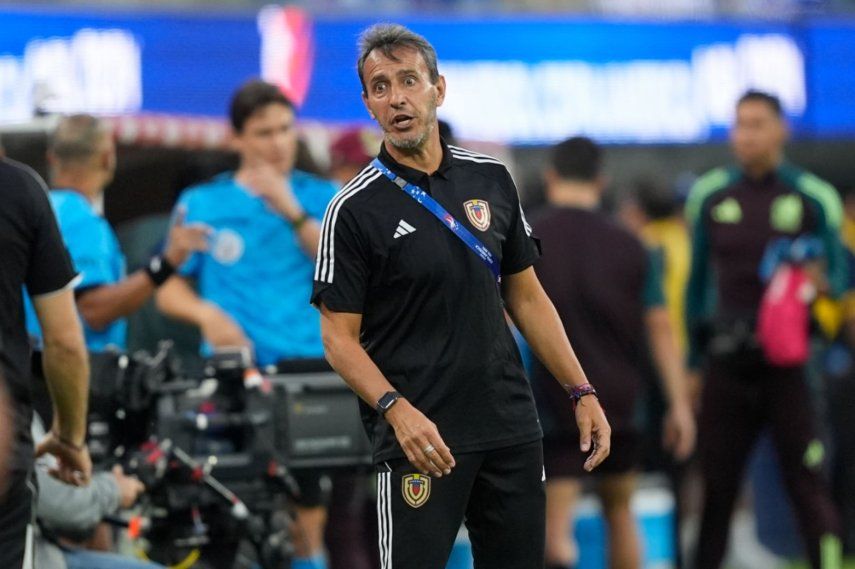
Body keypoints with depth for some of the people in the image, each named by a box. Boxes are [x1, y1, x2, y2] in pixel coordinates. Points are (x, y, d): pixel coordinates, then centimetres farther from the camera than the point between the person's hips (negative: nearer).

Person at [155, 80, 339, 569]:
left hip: (308, 361, 0)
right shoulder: (202, 205, 12)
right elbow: (169, 289, 11)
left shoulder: (322, 198, 13)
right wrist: (205, 312, -10)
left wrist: (291, 212, -9)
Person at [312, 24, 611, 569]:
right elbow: (340, 335, -8)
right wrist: (396, 409, -24)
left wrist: (582, 392, 8)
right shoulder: (356, 208, -7)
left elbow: (527, 296, 14)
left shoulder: (491, 178, 7)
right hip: (421, 438, -5)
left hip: (512, 427, 5)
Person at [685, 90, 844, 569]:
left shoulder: (813, 198, -2)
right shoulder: (710, 197, 7)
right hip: (729, 363, 3)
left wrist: (824, 283, -20)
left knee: (808, 483, -5)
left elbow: (839, 273, 5)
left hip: (790, 362, -3)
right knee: (716, 485, 7)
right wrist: (691, 361, 12)